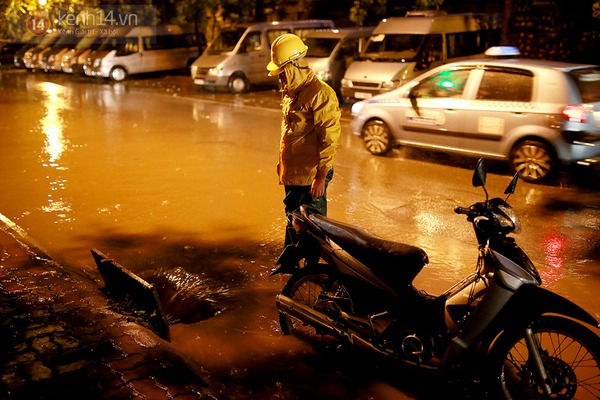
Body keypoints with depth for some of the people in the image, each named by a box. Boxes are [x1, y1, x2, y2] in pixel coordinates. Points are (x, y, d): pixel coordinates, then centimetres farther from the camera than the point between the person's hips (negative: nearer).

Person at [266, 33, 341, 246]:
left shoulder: (320, 93, -17)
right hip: (292, 174, 9)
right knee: (292, 222, 20)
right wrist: (282, 163, 22)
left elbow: (330, 139, -19)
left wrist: (321, 177, -20)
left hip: (311, 176, -9)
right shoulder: (289, 92, 11)